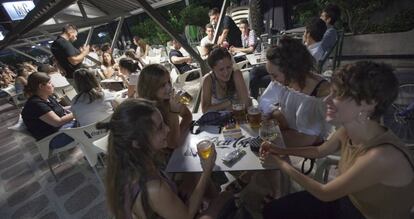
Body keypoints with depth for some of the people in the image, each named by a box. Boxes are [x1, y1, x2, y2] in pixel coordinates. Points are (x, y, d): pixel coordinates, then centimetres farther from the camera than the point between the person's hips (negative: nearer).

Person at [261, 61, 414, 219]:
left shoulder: (382, 156, -35)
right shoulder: (347, 131, -14)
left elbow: (324, 193, -23)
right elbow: (319, 151, 8)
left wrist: (282, 165, -14)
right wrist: (280, 151, 2)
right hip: (347, 200, 6)